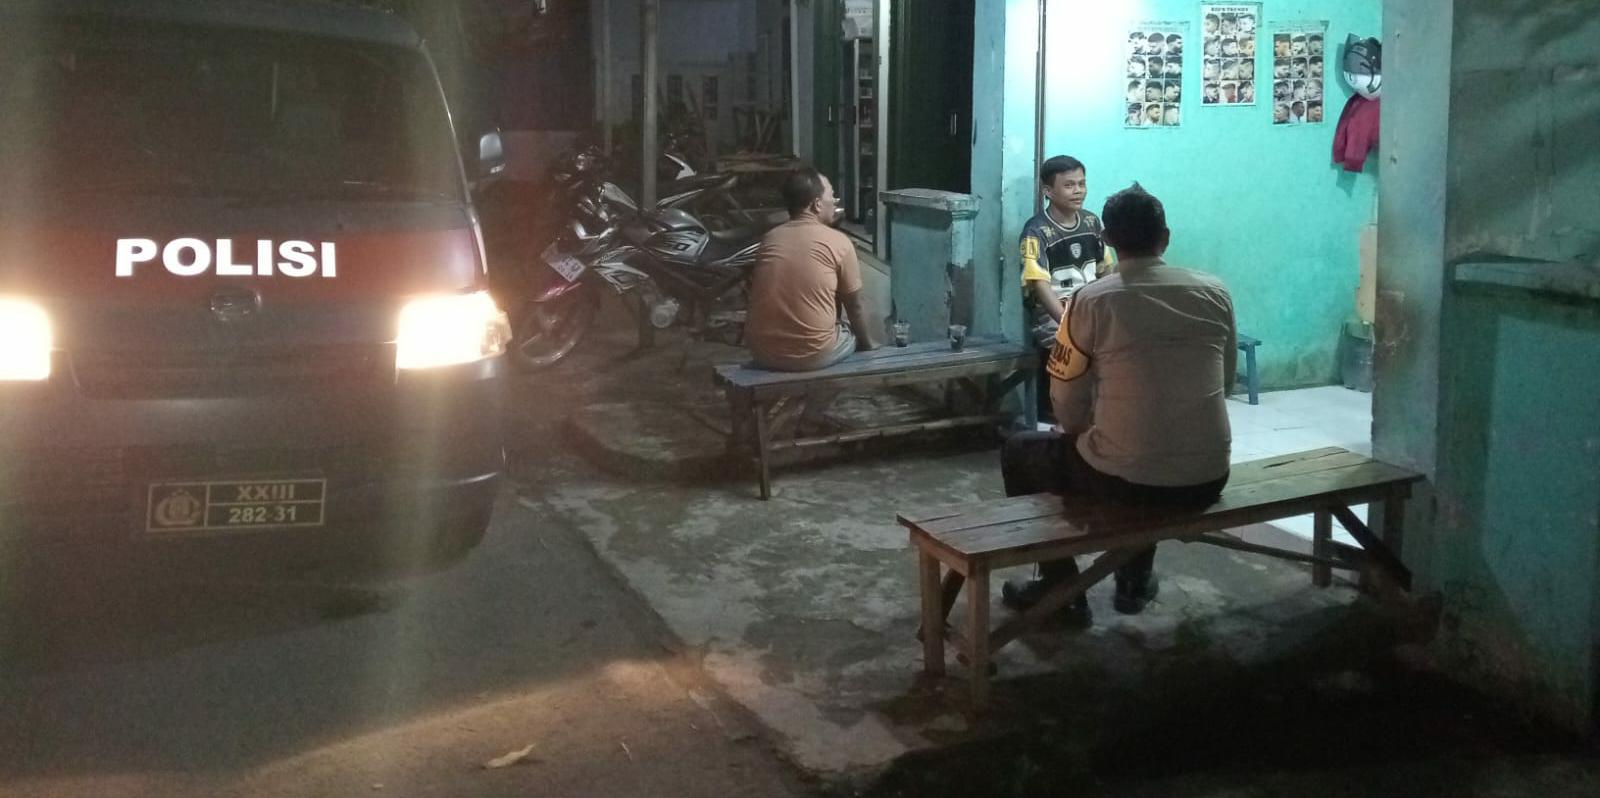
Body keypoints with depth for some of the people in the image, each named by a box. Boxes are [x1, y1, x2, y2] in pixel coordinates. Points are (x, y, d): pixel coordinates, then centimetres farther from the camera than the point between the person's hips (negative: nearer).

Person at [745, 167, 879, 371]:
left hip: (762, 352, 5)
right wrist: (869, 344, 22)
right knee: (857, 334, 27)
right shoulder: (838, 242, -5)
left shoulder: (770, 238, 7)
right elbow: (854, 307, 6)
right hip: (813, 355, -5)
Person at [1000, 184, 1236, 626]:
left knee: (1019, 452, 23)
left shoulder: (1090, 301, -7)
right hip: (1208, 480, 5)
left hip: (1123, 481, -4)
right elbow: (1224, 383, 16)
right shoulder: (1215, 292, 4)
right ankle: (1136, 580, 43)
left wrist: (1086, 430, 21)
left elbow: (1068, 410, -1)